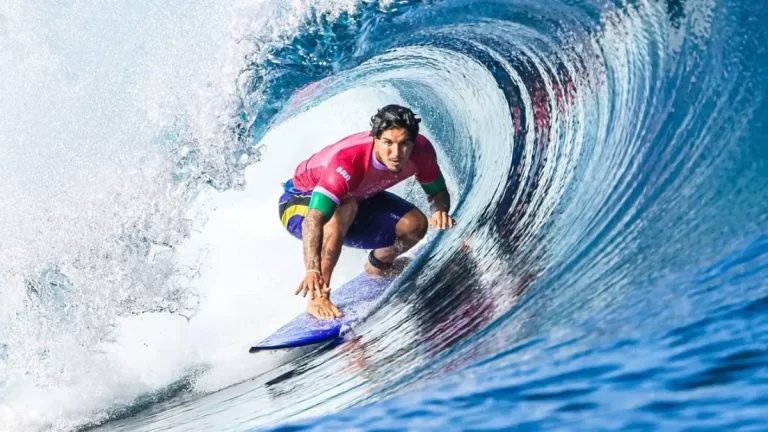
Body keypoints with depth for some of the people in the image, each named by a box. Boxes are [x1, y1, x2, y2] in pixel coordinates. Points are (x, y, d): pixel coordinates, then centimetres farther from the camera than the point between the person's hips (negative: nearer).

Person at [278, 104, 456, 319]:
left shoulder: (421, 151, -24)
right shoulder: (348, 160, -41)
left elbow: (438, 191, -6)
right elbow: (313, 219, -50)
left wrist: (440, 210, -30)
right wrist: (312, 270, -64)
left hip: (360, 198, 6)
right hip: (301, 202, -5)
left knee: (415, 225, -13)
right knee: (345, 206, -38)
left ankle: (378, 264, 20)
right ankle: (318, 295, -31)